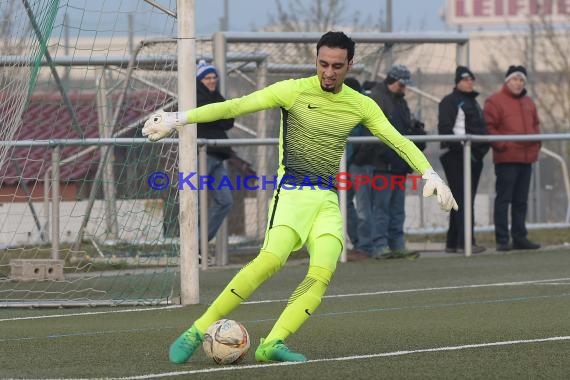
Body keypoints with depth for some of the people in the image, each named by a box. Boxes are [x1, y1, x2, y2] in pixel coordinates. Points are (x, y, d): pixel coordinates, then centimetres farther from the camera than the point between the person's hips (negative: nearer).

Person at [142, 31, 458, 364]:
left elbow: (399, 141, 12)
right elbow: (235, 107, -6)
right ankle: (198, 331, -22)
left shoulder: (361, 105, 10)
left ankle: (272, 343, -23)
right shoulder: (294, 91, -2)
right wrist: (179, 119, -12)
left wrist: (430, 175, -2)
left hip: (328, 199, 5)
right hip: (292, 192, -5)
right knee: (271, 260, -26)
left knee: (322, 274, -19)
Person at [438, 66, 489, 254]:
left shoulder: (473, 102, 23)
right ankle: (465, 242, -18)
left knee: (463, 200, 9)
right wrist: (461, 148, -21)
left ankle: (453, 243, 13)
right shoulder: (450, 101, -5)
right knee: (463, 199, -14)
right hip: (457, 157, -9)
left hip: (474, 157, 9)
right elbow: (445, 129, -14)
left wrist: (483, 147, 15)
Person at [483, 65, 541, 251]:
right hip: (506, 159, -7)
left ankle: (520, 237, 17)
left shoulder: (528, 103, 18)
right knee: (503, 199, -5)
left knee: (521, 201, 11)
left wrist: (536, 143, 9)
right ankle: (502, 240, -5)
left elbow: (535, 126, 25)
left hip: (526, 158, 7)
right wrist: (501, 145, -17)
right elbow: (488, 128, -10)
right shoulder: (495, 101, -5)